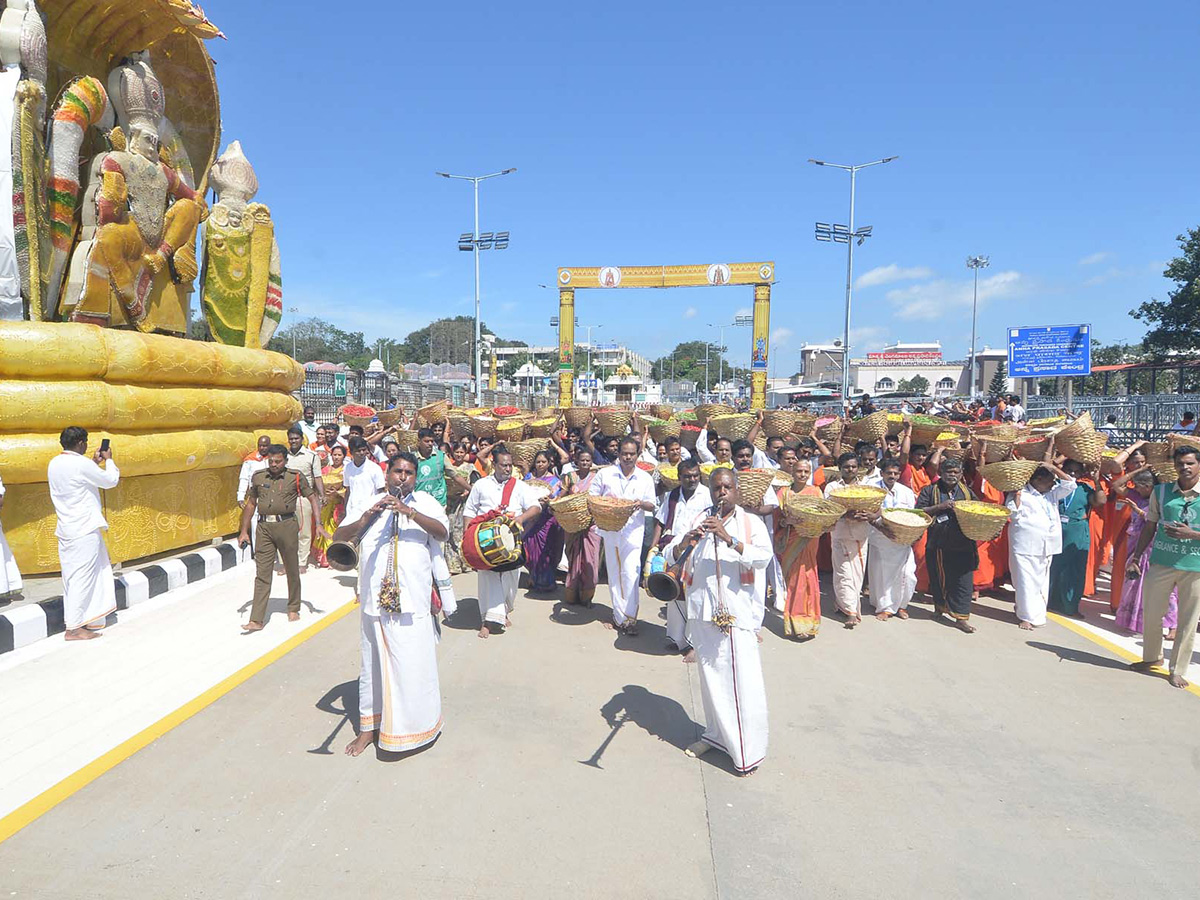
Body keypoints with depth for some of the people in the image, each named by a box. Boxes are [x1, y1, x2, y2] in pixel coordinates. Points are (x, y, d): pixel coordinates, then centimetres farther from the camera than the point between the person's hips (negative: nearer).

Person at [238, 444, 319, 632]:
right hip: (264, 527, 2)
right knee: (262, 574, 1)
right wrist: (244, 531, 13)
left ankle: (293, 609, 29)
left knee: (292, 570, 10)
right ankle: (256, 620, 2)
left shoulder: (296, 477, 0)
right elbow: (251, 504, 16)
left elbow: (313, 498, 1)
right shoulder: (258, 477, 9)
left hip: (287, 525, -2)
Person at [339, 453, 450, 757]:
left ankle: (418, 725, 21)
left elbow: (443, 532, -15)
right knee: (373, 665, 14)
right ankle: (370, 726, 31)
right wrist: (366, 519, -18)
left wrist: (409, 512, -28)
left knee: (414, 665, 2)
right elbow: (339, 535, 1)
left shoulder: (425, 502, 3)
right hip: (374, 601, 3)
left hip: (413, 602, -3)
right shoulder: (371, 504, 11)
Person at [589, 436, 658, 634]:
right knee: (614, 573, 7)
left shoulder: (645, 478, 7)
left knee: (630, 573, -10)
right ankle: (621, 616, 17)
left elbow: (652, 506, 7)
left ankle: (628, 617, -4)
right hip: (610, 530, 1)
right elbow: (591, 497, 7)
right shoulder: (605, 474, 5)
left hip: (633, 531, -1)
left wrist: (642, 504, -15)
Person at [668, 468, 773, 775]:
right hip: (703, 612, 3)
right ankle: (716, 733, 33)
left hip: (738, 611, -3)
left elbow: (764, 557, -17)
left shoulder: (751, 523, 1)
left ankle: (748, 750, 6)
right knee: (710, 677, 15)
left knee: (742, 680, -4)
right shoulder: (698, 522, 8)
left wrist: (729, 538, -29)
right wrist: (684, 542, -20)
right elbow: (669, 556, 1)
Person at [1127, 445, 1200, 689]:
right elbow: (1149, 528, 9)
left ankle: (1178, 669, 21)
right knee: (1151, 614, 10)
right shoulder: (1161, 492, 3)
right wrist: (1135, 558, 6)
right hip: (1161, 563, 2)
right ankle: (1152, 657, 32)